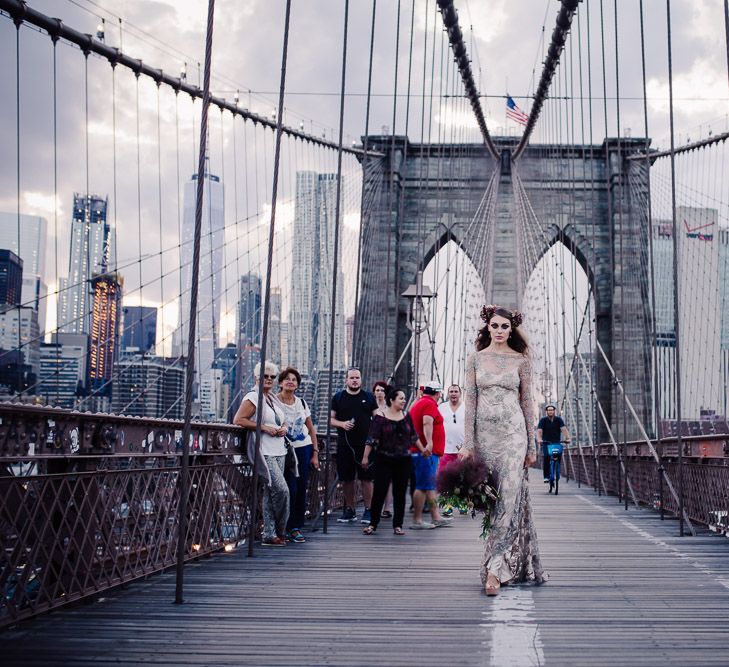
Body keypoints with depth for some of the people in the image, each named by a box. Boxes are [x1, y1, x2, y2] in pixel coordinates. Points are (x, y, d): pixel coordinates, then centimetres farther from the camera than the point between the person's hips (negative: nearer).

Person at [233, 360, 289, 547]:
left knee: (270, 494, 7)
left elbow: (283, 421, 31)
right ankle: (279, 532, 1)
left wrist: (284, 428, 7)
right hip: (264, 453, -8)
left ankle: (269, 535, 10)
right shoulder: (252, 397, -5)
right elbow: (238, 420, -14)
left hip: (279, 451, 8)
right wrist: (264, 427, -17)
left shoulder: (273, 399, 19)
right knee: (281, 490, -15)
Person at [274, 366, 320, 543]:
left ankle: (296, 527, 13)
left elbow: (311, 429, 13)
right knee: (291, 489, -8)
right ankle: (289, 528, 4)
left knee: (301, 489, 4)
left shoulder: (301, 402, 9)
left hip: (304, 448, 4)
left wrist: (315, 453, 9)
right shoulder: (273, 401, -5)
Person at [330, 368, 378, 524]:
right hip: (344, 445, 1)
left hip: (365, 445, -1)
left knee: (366, 478, -2)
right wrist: (342, 424, -11)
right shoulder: (338, 398, 8)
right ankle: (350, 510, 17)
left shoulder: (368, 397, 8)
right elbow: (331, 419, 9)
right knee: (346, 479, 6)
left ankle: (368, 511, 5)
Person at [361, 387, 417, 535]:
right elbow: (371, 439, -9)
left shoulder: (406, 416, 9)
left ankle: (398, 525, 13)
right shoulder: (380, 417, -6)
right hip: (385, 460, -4)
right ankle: (373, 524, 5)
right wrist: (366, 457, -13)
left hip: (403, 461, 4)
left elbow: (413, 436, 18)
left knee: (400, 493, 6)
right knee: (379, 491, -4)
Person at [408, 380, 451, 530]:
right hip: (427, 453, -10)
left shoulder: (418, 403, 21)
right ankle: (417, 520, -5)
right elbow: (427, 423, -28)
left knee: (430, 486, 14)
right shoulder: (430, 404, -11)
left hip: (419, 451, 10)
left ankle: (436, 517, 20)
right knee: (423, 486, -7)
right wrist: (429, 443, -40)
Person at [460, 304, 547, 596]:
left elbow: (527, 402, 6)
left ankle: (494, 569, -13)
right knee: (491, 498, 4)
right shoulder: (475, 359, 6)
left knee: (510, 496, -12)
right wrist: (468, 442, -3)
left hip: (513, 432, -2)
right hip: (485, 433, 2)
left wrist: (532, 444, 4)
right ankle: (514, 566, 15)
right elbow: (470, 400, 4)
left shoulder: (521, 360, 5)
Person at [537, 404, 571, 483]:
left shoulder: (559, 419, -1)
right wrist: (539, 439, -36)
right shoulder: (543, 420, -4)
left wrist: (567, 438, -33)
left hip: (557, 442, 1)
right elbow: (539, 431, -16)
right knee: (546, 456, -24)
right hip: (546, 442, -1)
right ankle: (546, 476, -19)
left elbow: (564, 429, -15)